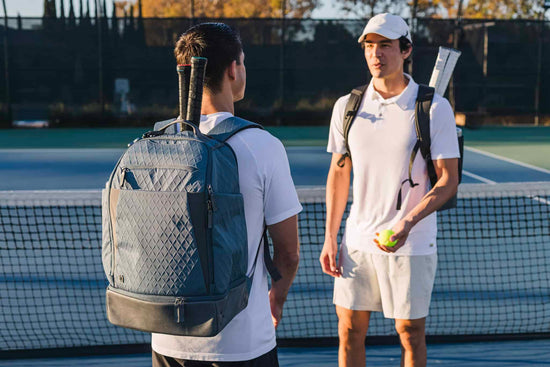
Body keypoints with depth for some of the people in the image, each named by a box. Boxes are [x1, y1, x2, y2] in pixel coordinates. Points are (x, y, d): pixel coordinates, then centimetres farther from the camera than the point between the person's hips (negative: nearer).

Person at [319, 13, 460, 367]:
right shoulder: (347, 106, 4)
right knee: (349, 330, 7)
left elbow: (448, 179, -9)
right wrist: (330, 238, 6)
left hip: (412, 245, -3)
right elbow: (339, 174, 10)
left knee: (410, 334, 6)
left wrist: (408, 222, -23)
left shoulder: (435, 108, -8)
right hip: (358, 241, 3)